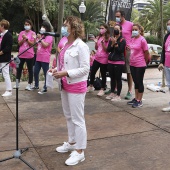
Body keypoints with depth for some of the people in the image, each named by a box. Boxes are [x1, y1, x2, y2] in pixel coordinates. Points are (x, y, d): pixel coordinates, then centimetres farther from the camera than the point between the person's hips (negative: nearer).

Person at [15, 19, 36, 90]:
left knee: (30, 69, 4)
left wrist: (26, 38, -19)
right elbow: (19, 43, 4)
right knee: (19, 68, 10)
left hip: (29, 54, -4)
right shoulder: (21, 33, 9)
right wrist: (23, 39, -12)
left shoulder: (33, 33, -2)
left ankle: (29, 84, 11)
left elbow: (32, 43, -9)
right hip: (21, 54, 4)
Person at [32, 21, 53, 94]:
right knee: (35, 72, 12)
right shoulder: (41, 35, 19)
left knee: (46, 73, -2)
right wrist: (35, 38, 9)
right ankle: (36, 85, 29)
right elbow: (36, 45, 24)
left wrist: (40, 38, -17)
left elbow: (45, 45, -18)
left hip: (45, 58, -8)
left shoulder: (49, 36, -5)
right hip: (38, 57, 8)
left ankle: (45, 88, 4)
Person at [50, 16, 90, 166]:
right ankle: (72, 143, 36)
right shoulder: (66, 45, 8)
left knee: (78, 119, -1)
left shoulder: (81, 46, -16)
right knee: (68, 116, 19)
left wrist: (66, 73, -24)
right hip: (65, 85, 9)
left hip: (76, 86, -9)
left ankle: (79, 152, 10)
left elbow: (85, 69, -19)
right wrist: (57, 70, 1)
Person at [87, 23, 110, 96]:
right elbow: (96, 48, 13)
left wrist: (103, 43, -23)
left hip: (104, 59, -6)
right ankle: (91, 86, 29)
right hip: (97, 58, 6)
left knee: (103, 74, 4)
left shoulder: (108, 39, -9)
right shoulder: (98, 37, 8)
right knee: (92, 72, 11)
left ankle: (102, 89, 15)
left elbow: (107, 50, -12)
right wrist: (96, 42, -4)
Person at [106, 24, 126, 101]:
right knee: (112, 78, 13)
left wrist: (115, 43, -18)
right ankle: (112, 93, 24)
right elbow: (108, 50, 5)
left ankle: (118, 95, 4)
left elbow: (120, 50, -13)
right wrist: (112, 44, -10)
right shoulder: (111, 39, 12)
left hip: (119, 62, -6)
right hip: (110, 61, 6)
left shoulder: (122, 40, -5)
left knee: (118, 78, -2)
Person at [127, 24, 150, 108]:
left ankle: (139, 101, 10)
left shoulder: (142, 40, -13)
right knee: (135, 82, 15)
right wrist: (131, 60, 14)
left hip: (140, 65, -7)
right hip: (132, 64, 7)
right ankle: (136, 98, 27)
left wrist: (145, 62, 2)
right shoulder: (132, 39, 8)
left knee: (139, 82, 1)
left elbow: (146, 53, -8)